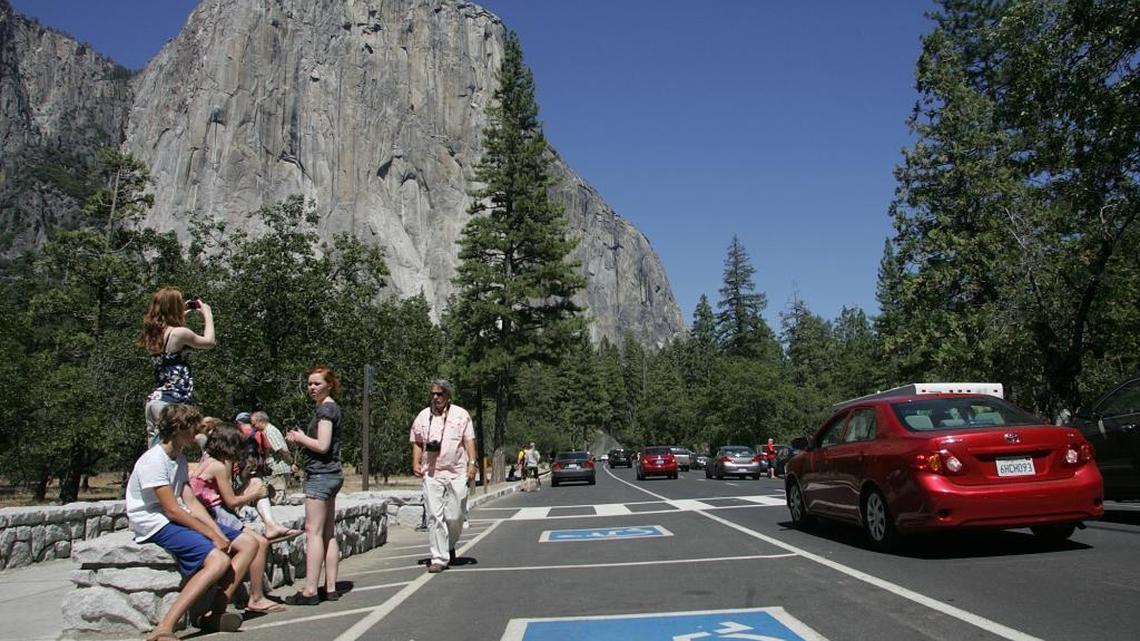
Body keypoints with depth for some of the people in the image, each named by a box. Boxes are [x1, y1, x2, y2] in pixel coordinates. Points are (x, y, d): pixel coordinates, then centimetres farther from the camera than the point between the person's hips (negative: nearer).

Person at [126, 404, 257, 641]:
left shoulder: (179, 459, 14)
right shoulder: (154, 460, -15)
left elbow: (191, 503, 7)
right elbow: (172, 510, -20)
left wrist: (219, 534, -6)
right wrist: (213, 536, -18)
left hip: (179, 520, 10)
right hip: (157, 525, -10)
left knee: (248, 543, 1)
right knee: (219, 560, -30)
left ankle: (215, 613, -7)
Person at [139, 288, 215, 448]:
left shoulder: (152, 335, 12)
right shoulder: (179, 333, -10)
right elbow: (208, 342, 6)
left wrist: (183, 315, 30)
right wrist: (207, 314, 18)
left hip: (154, 399, 8)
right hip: (173, 400, -8)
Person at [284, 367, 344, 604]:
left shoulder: (325, 409, -11)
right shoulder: (331, 408, 18)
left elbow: (322, 445, -19)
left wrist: (301, 437, -4)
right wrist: (300, 439, 8)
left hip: (321, 475, -10)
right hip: (330, 475, 10)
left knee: (313, 532, -8)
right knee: (328, 533, 10)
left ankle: (310, 591, -6)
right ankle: (330, 588, 13)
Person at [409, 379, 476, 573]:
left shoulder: (461, 414, 4)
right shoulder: (423, 417, 9)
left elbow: (469, 441, 3)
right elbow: (417, 443, 13)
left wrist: (472, 463, -7)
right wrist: (416, 463, -1)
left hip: (457, 473, -1)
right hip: (431, 474, 1)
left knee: (455, 516, 3)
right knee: (434, 517, -4)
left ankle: (450, 546, 31)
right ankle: (439, 558, 2)